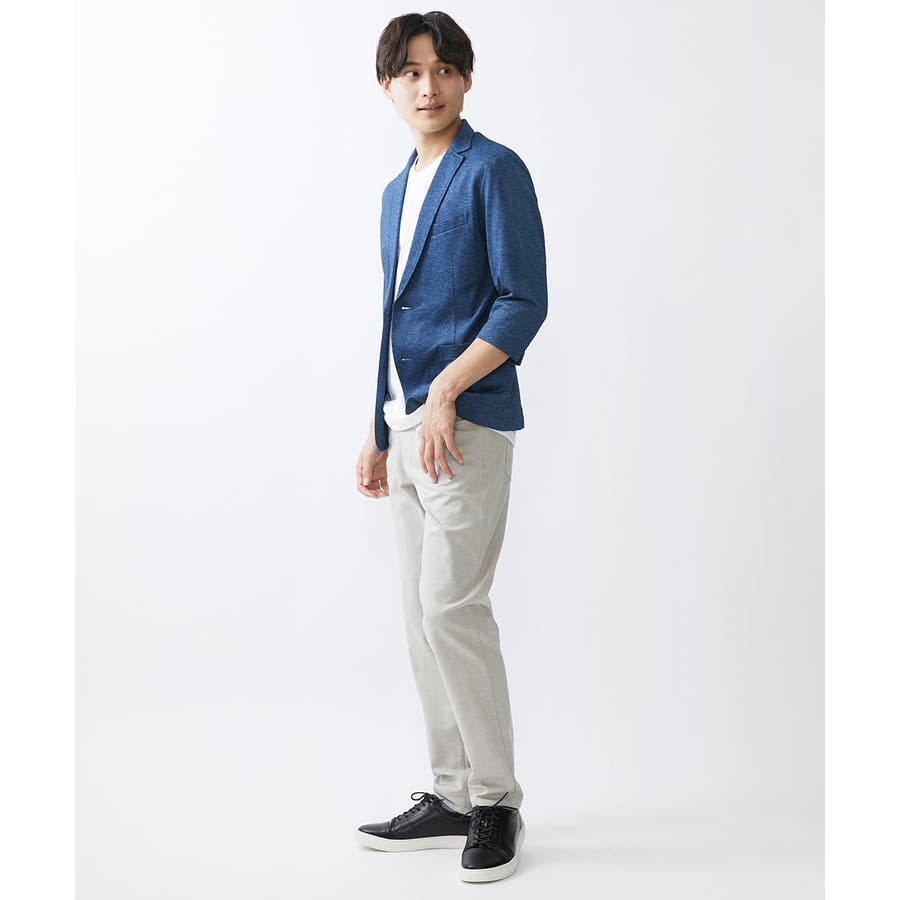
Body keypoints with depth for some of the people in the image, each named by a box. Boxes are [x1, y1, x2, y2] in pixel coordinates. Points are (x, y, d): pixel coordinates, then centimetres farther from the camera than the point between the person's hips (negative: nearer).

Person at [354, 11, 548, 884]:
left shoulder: (494, 170, -4)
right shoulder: (396, 192, 19)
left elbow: (524, 302, -12)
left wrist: (443, 394, -17)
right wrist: (378, 434, 18)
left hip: (467, 422, -8)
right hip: (408, 426, 8)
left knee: (452, 607, -10)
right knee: (422, 616, 9)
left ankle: (497, 802, 5)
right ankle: (451, 795, 20)